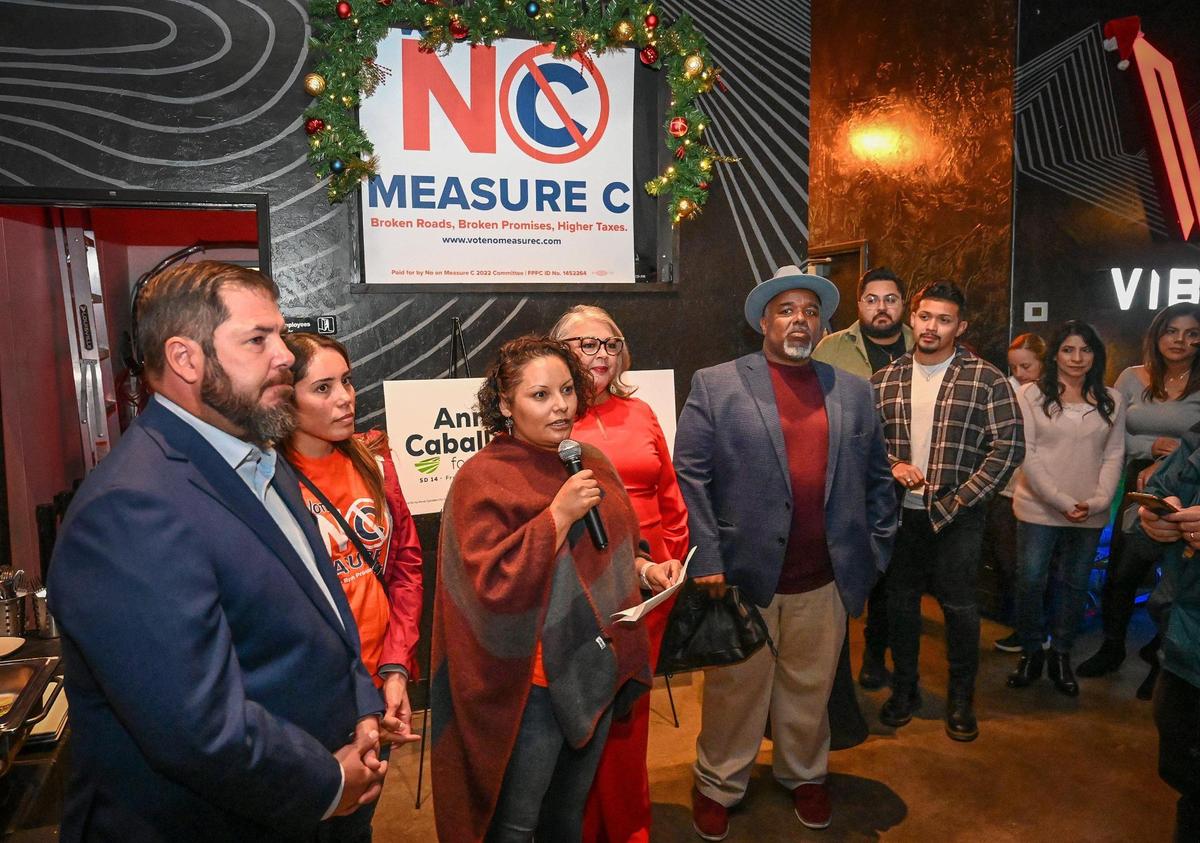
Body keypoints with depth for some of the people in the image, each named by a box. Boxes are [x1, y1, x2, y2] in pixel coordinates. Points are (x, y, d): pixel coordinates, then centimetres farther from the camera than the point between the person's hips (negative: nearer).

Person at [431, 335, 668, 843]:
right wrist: (558, 514, -26)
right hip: (532, 682, -6)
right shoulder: (483, 480, -17)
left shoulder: (591, 463, 3)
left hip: (596, 668, 6)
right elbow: (491, 584, -25)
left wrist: (643, 566, 0)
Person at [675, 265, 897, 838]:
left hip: (825, 581, 3)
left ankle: (804, 776, 42)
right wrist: (705, 560, -13)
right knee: (736, 690, 12)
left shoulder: (853, 392, 9)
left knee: (810, 689, 18)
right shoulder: (715, 386, -3)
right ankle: (718, 786, 33)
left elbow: (877, 478, 14)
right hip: (742, 574, -3)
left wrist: (876, 551, 9)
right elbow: (690, 476, -8)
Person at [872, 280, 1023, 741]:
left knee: (959, 607, 6)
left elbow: (1009, 446, -8)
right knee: (900, 601, 13)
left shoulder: (986, 379, -6)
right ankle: (904, 687, 31)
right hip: (898, 512, 3)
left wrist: (960, 500, -12)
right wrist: (892, 464, -10)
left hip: (957, 516, -3)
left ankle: (961, 698, 26)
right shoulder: (885, 379, 4)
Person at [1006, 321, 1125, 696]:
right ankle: (1031, 651, 19)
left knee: (1076, 585, 11)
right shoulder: (1031, 394, -3)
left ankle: (1060, 654, 27)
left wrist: (1098, 501, -11)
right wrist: (1061, 501, -14)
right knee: (1030, 582, 0)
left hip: (1090, 514, 3)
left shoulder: (1111, 400, 6)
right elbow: (1027, 454, -8)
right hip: (1039, 509, -3)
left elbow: (1114, 455, 4)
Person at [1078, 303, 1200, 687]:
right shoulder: (1133, 378, 2)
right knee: (1120, 573, 11)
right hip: (1138, 492, 3)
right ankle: (1112, 648, 31)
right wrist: (1153, 446, -13)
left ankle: (1162, 660, 27)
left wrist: (1164, 467, -19)